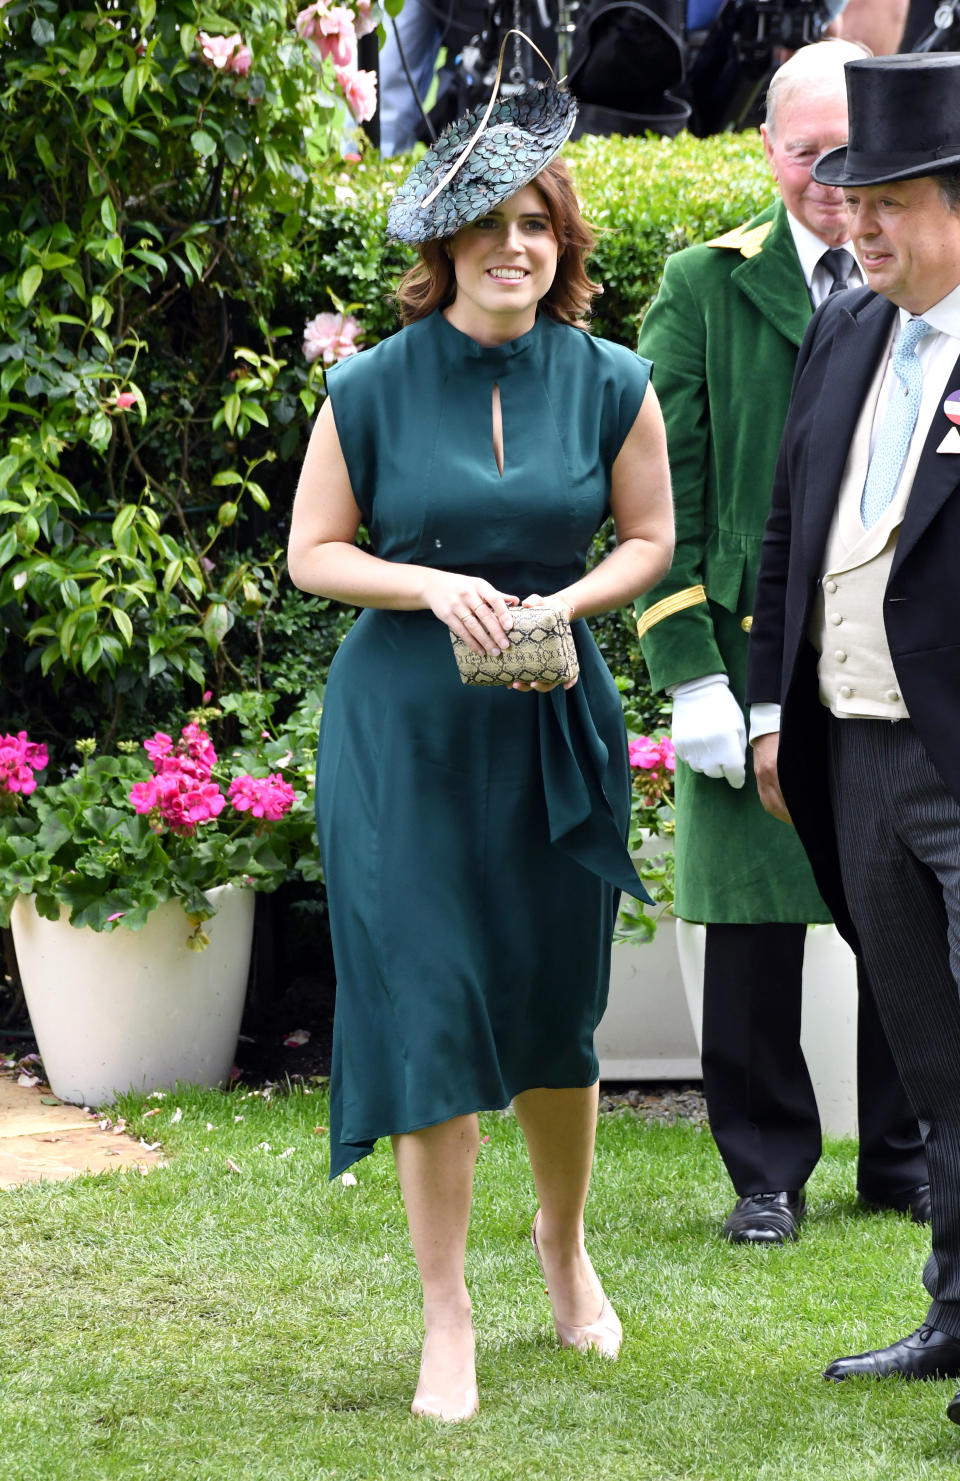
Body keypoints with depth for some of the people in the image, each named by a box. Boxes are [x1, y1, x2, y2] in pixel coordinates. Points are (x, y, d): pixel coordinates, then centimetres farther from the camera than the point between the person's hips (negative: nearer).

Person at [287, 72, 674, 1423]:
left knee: (556, 1007, 10)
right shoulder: (374, 389, -5)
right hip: (405, 728, -2)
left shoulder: (610, 385, -1)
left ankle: (565, 1242, 38)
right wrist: (433, 586, -16)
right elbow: (312, 553, 1)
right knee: (428, 1005, -5)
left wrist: (562, 606, -10)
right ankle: (447, 1320, 5)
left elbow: (651, 538, 8)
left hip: (554, 723, 2)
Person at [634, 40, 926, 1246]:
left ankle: (902, 1160, 21)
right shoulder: (704, 288, 4)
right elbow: (665, 496, 1)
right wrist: (690, 672, -7)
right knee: (755, 920, 1)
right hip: (756, 651, -2)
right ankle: (767, 1174, 13)